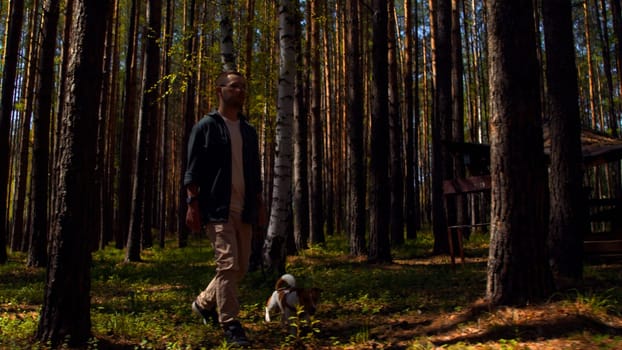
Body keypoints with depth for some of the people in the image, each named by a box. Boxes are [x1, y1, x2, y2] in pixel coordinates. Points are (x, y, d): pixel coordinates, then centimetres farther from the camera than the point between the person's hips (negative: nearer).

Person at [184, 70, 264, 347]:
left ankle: (204, 303, 31)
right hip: (217, 208, -6)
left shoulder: (249, 131, 17)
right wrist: (192, 205, -11)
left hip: (244, 210, 6)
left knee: (241, 267, 9)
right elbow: (192, 170, -4)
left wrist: (259, 205, 13)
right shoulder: (206, 126, 1)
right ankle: (230, 324, 3)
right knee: (227, 265, -9)